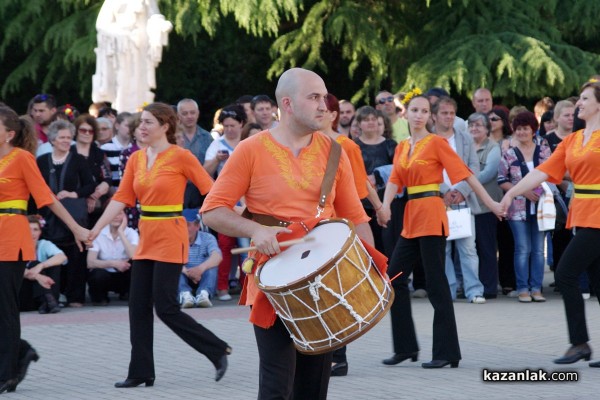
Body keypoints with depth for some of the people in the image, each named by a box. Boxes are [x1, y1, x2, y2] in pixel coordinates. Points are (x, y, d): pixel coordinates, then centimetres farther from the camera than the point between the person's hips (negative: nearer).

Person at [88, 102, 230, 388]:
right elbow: (121, 198, 5)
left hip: (170, 239, -7)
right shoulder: (136, 159, 8)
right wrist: (95, 230, -2)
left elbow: (210, 190, -9)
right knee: (138, 307, 6)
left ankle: (218, 350, 8)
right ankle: (141, 372, 13)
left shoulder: (181, 156, -10)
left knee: (166, 308, -8)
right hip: (146, 238, 7)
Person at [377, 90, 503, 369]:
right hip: (411, 217, 7)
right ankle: (406, 346, 14)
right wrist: (385, 206, -17)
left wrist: (491, 204, -12)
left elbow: (465, 174, -8)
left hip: (431, 215, -7)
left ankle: (447, 352, -3)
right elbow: (395, 181, 3)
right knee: (395, 278, 6)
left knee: (436, 283, -6)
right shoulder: (402, 148, 14)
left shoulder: (436, 143, -5)